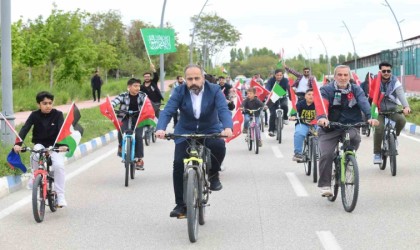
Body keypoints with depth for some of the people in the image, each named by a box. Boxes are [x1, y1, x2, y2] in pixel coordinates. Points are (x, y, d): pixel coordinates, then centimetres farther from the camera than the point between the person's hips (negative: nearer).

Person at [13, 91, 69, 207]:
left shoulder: (58, 114, -11)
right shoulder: (35, 115, -9)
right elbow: (25, 129, -19)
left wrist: (63, 144, -42)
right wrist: (18, 144, -36)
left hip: (54, 145, -1)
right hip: (39, 144, 1)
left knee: (59, 165, -24)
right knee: (36, 155, -34)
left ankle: (60, 196, -13)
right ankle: (35, 178, -8)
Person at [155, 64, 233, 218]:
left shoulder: (214, 91, -12)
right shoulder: (179, 92, -10)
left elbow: (223, 110, -24)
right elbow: (167, 111, -20)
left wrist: (227, 127, -46)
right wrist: (160, 129, -41)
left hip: (210, 130, -1)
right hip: (185, 132, 1)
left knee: (219, 146, -33)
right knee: (178, 164, -15)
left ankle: (213, 174, -1)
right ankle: (181, 204, -3)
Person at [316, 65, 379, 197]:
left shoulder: (356, 90, 6)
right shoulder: (327, 90, -2)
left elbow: (364, 103, -12)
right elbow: (322, 104, -20)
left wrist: (370, 117, -32)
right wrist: (322, 117, -42)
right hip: (329, 128, -1)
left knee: (355, 137, -31)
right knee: (326, 155, -18)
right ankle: (325, 185, -6)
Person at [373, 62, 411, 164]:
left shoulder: (395, 82, -10)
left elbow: (401, 94, -25)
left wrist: (406, 106, -43)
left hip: (393, 109, 1)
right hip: (379, 110, -1)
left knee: (401, 120, -28)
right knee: (379, 128, -22)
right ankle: (377, 153, -6)